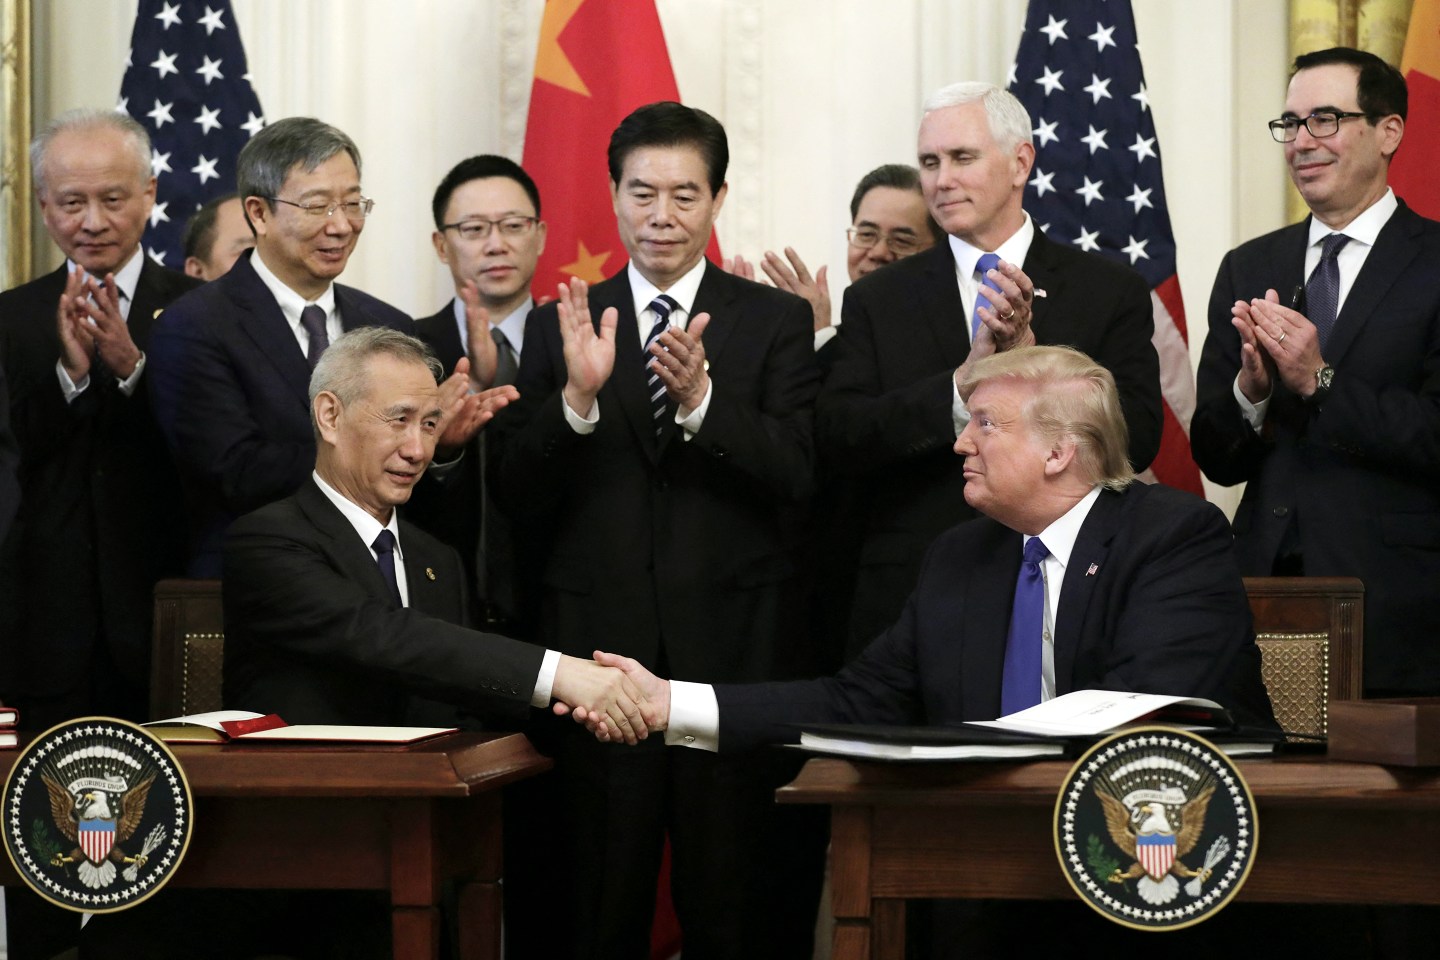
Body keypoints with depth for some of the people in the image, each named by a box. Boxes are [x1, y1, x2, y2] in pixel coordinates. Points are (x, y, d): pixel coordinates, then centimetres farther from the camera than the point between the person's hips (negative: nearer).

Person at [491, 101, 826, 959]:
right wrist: (576, 397, -16)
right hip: (597, 645, 1)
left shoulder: (776, 322, 5)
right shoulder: (561, 327, 8)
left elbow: (795, 476, -8)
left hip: (733, 646, -1)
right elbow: (518, 496, 1)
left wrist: (700, 398, -23)